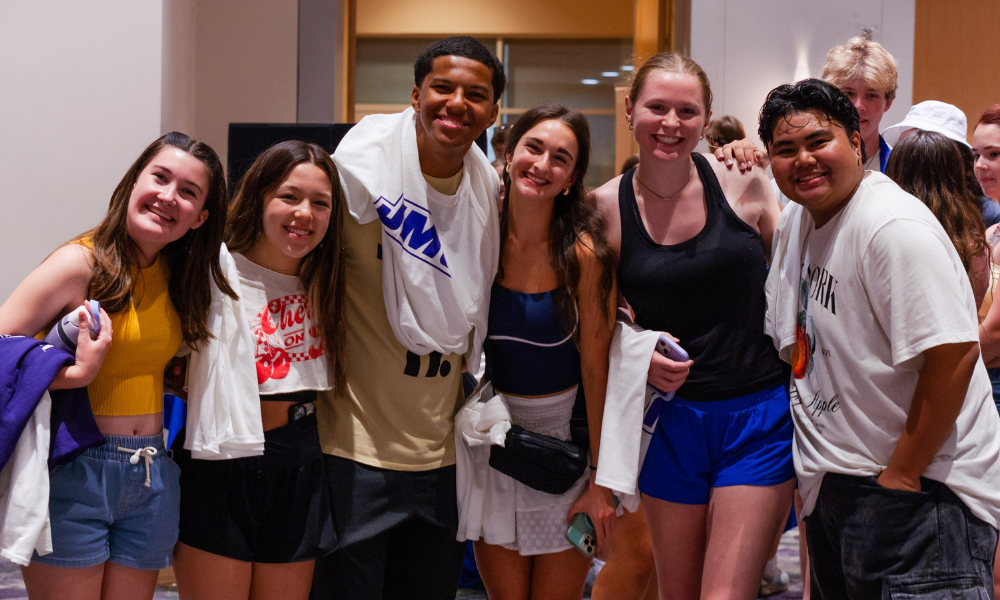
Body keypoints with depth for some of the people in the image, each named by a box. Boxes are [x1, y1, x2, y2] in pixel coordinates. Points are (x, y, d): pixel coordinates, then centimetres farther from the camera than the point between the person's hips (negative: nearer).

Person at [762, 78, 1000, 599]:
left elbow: (954, 351, -27)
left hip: (921, 489, -9)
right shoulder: (797, 219, 8)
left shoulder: (894, 227, -21)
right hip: (833, 483, 9)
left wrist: (902, 476, -22)